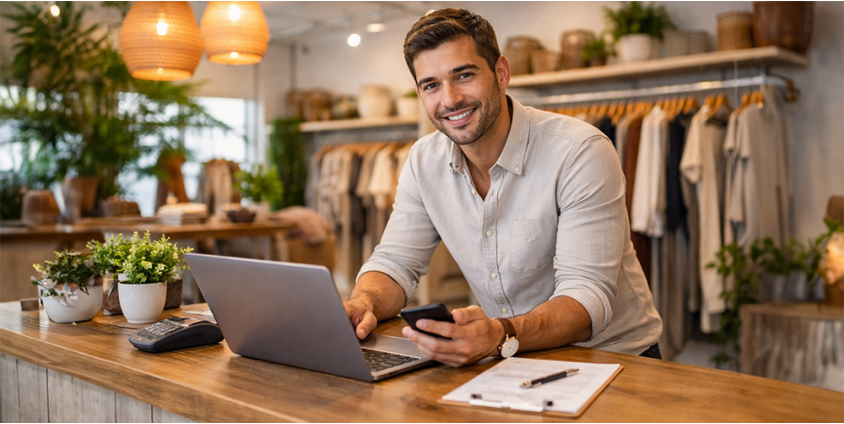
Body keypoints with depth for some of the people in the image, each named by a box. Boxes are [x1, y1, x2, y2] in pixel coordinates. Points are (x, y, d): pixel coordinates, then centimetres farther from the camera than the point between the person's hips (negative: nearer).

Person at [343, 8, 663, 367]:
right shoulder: (424, 161, 1)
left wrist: (502, 336, -42)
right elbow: (395, 263, 2)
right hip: (516, 361, 4)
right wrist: (363, 304, -22)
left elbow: (588, 296, -23)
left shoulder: (581, 153, -17)